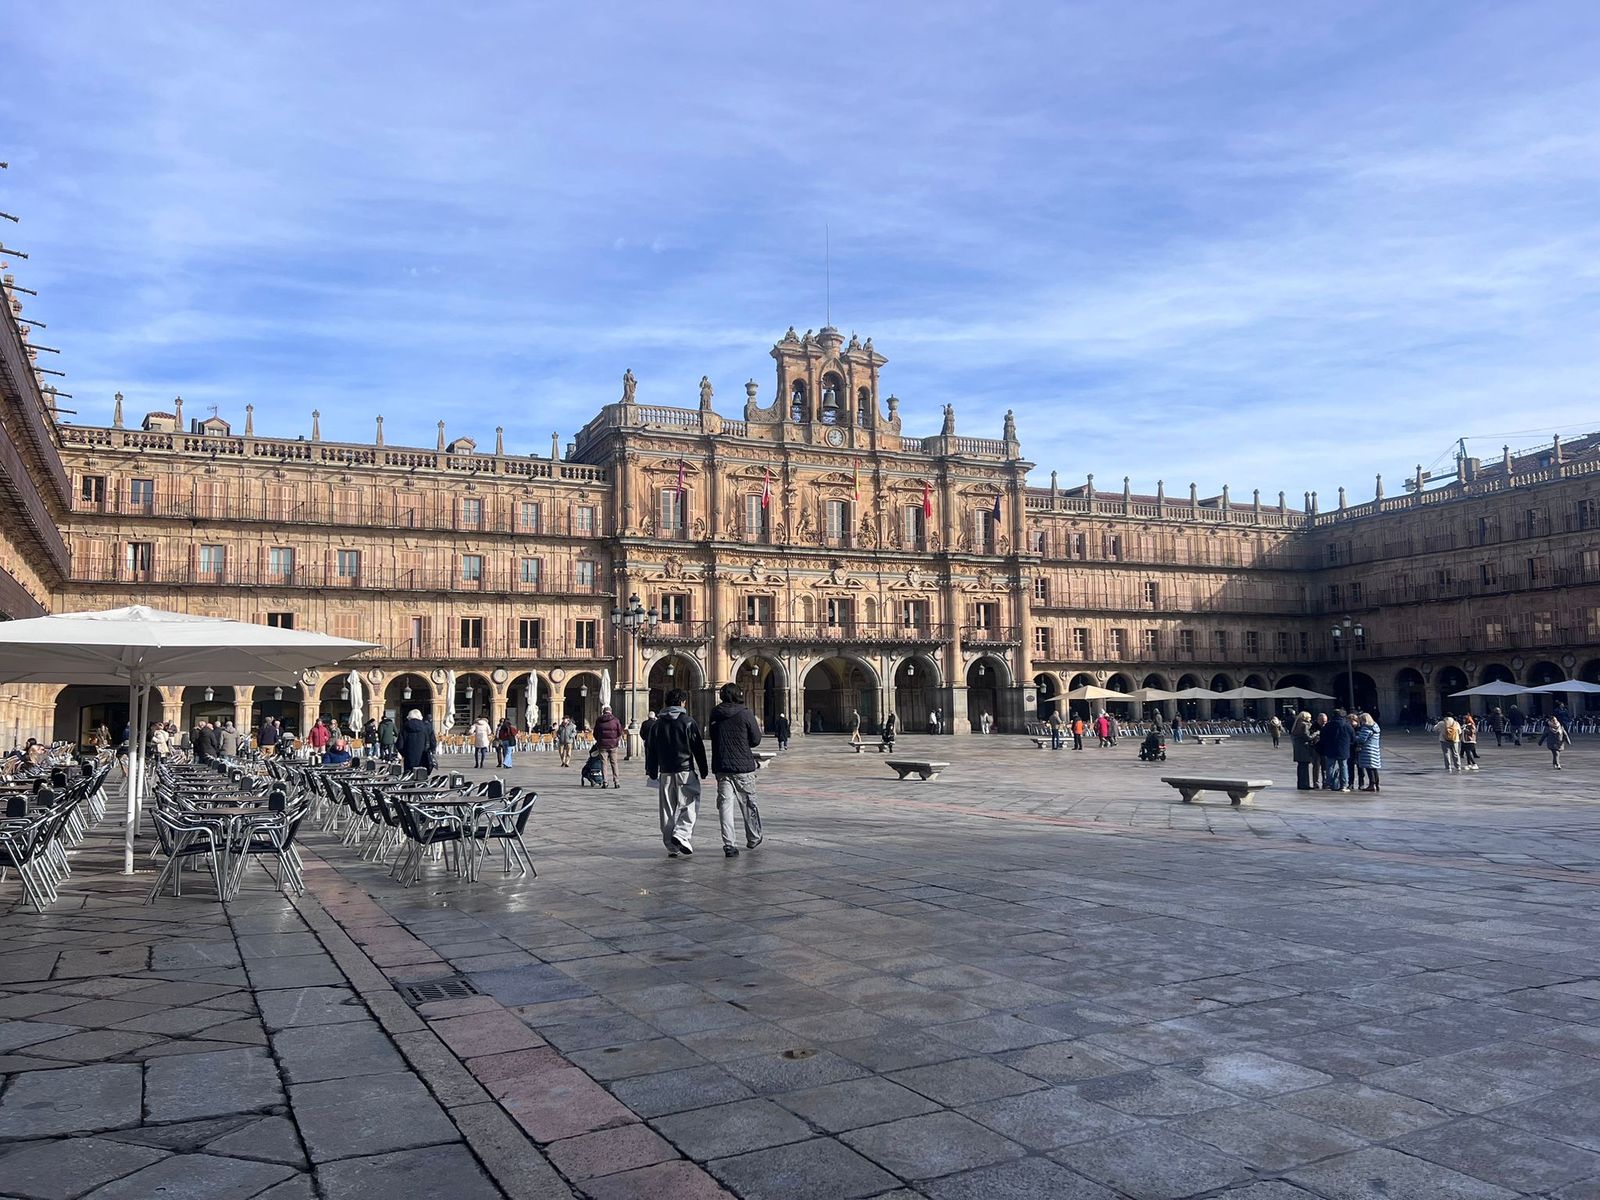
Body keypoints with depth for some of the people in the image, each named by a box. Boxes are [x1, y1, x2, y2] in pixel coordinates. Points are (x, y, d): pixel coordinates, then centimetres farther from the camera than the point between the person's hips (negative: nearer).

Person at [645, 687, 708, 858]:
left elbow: (651, 749, 12)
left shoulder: (658, 723, 8)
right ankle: (681, 834, -19)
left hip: (665, 773, 5)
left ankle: (672, 846, 10)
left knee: (668, 809, 8)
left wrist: (652, 772, 19)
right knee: (689, 805, 1)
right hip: (686, 770, -4)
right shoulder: (688, 722, -5)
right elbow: (698, 747, -4)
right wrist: (703, 770, 5)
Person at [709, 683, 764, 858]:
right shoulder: (745, 714, -9)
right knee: (748, 804, 14)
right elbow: (756, 740, -3)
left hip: (721, 766, 2)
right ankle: (753, 838, 30)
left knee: (725, 804, 2)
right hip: (743, 766, -2)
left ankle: (728, 845, -6)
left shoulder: (714, 714, 3)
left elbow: (713, 738, 12)